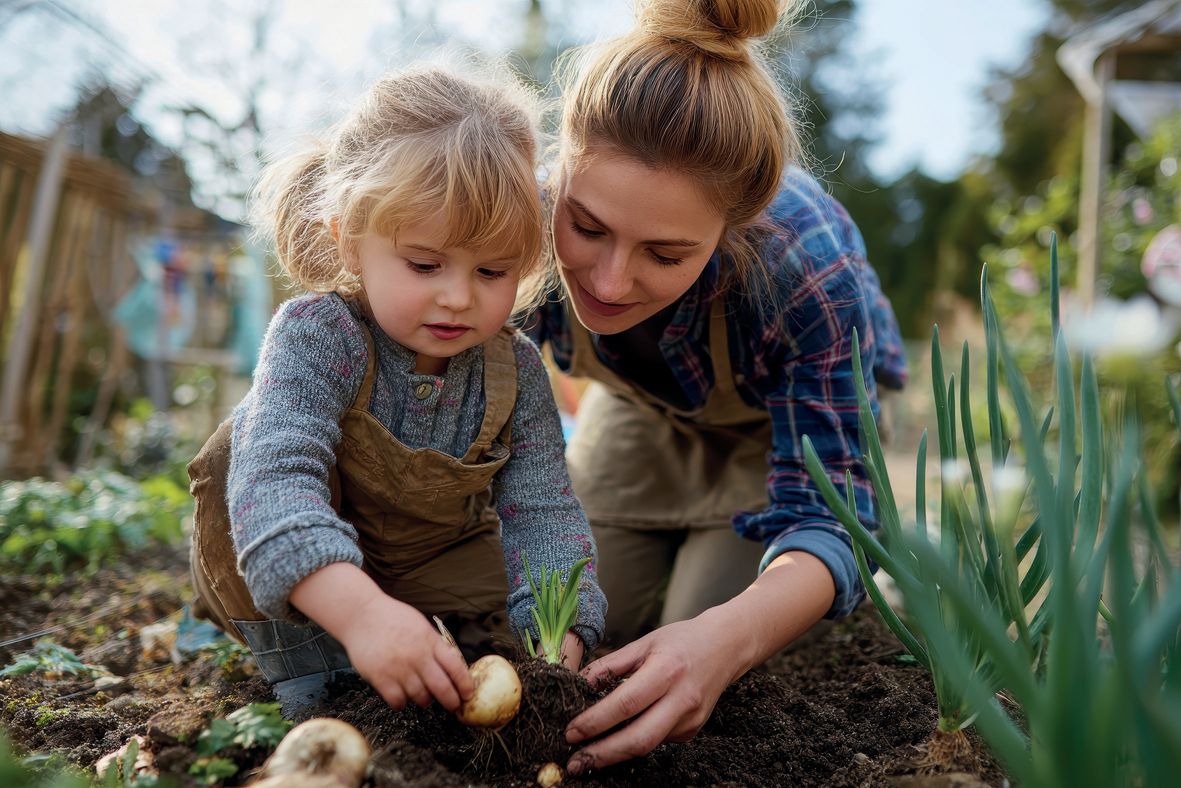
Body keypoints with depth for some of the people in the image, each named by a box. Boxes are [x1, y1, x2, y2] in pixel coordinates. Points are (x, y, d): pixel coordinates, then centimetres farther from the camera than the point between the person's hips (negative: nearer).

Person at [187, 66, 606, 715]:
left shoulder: (517, 373, -18)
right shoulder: (315, 336, -30)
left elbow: (542, 515, -18)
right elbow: (276, 478, -45)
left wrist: (556, 644, -35)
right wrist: (360, 610, -62)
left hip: (426, 577, 3)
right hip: (283, 586, -2)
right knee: (241, 454, -30)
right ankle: (313, 678, -20)